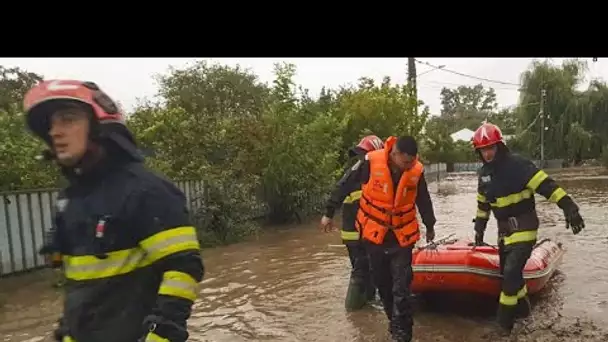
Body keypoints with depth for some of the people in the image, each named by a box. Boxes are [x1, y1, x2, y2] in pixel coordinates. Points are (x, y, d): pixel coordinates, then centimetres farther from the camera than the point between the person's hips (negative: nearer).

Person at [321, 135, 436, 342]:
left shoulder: (417, 170, -10)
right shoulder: (371, 162, -18)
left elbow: (424, 201, 9)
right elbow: (344, 186, -6)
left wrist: (430, 227, 23)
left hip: (402, 236, 0)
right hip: (373, 233, 0)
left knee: (401, 286, -3)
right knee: (382, 282, 12)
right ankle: (394, 319, 32)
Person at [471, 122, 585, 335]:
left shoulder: (517, 165, -17)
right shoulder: (484, 173, 5)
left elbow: (546, 185, -25)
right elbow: (483, 204, 16)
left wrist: (569, 207, -35)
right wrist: (479, 229, 19)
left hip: (523, 227, -7)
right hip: (504, 229, 7)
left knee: (512, 272, -12)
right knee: (507, 271, 15)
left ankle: (504, 320, 3)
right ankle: (522, 308, 36)